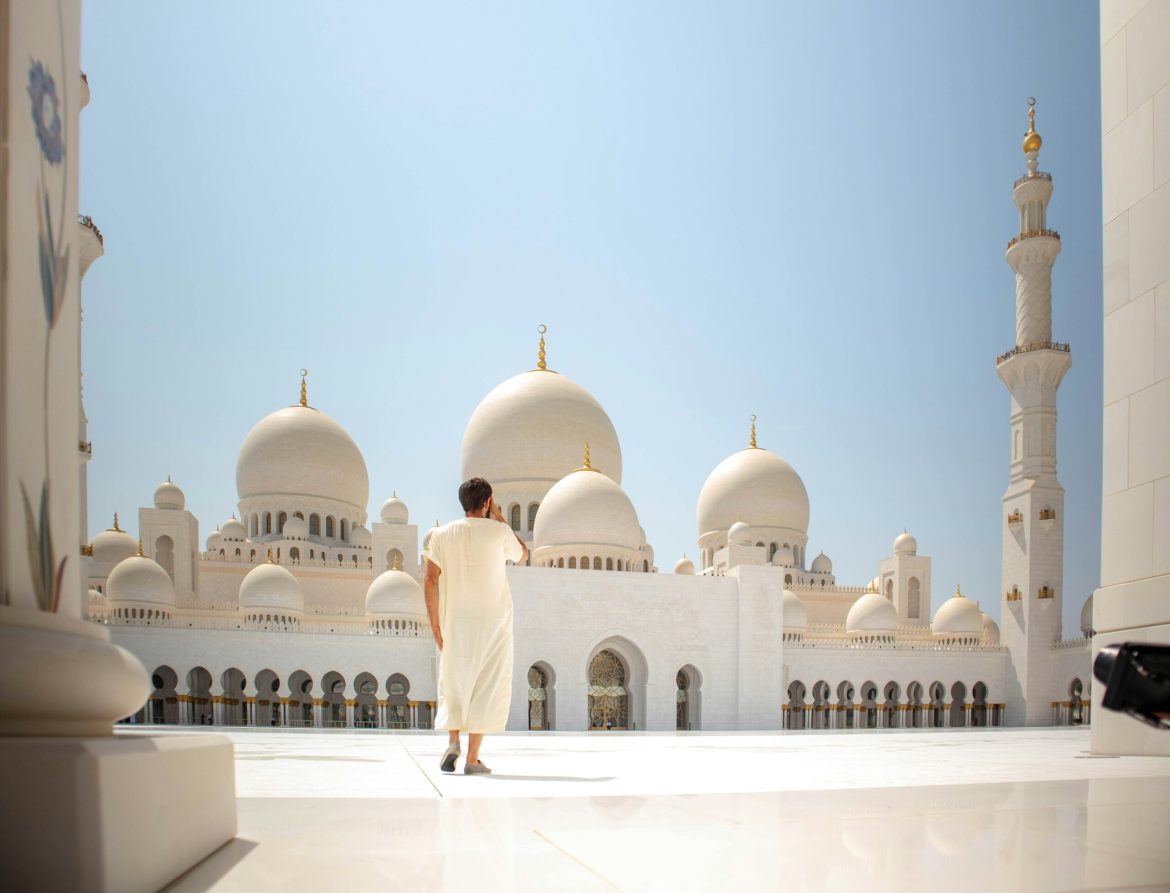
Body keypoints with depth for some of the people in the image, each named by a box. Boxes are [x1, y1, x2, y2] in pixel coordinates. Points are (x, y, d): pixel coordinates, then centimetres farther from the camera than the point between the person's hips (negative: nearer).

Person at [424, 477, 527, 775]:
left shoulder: (442, 534, 3)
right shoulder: (497, 531, -4)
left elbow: (431, 580, -1)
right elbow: (522, 555, 16)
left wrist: (435, 624, 6)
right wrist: (498, 517, 14)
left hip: (455, 620, 2)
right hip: (493, 620, -2)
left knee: (454, 685, 16)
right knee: (487, 689, 2)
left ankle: (452, 742, -1)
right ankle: (472, 758, 0)